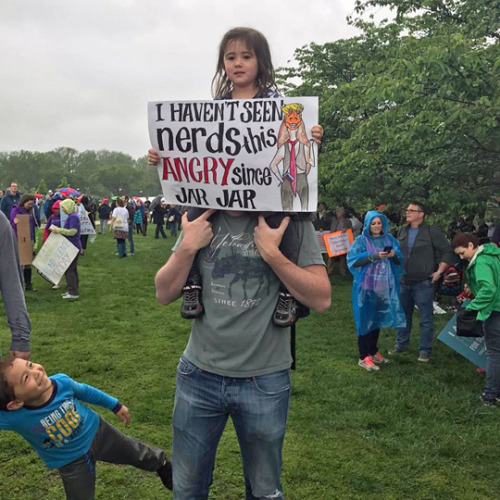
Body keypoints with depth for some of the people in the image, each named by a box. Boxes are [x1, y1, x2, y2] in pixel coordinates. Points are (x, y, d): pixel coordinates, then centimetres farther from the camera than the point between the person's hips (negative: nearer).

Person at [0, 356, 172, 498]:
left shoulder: (61, 382, -29)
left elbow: (85, 391, -5)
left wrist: (116, 405, 8)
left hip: (97, 432, 2)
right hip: (71, 462, -2)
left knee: (138, 453, 22)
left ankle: (164, 468, 54)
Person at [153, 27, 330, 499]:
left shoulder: (291, 222, -9)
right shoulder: (199, 220, 1)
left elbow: (321, 299, -13)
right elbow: (164, 294, 3)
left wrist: (271, 252, -24)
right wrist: (187, 248, -13)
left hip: (264, 381, -3)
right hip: (199, 375, 3)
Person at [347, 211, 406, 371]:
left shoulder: (389, 239, 7)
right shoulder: (361, 241, -6)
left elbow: (399, 261, 9)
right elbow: (353, 261, -15)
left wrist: (394, 256, -14)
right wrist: (374, 256, -23)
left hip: (385, 286, 5)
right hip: (366, 286, -5)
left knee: (378, 319, 14)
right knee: (365, 320, -1)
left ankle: (373, 352, 27)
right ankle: (363, 357, 5)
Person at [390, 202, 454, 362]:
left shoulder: (431, 231, -8)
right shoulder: (402, 231, 9)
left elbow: (448, 251, -6)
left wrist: (439, 272, -10)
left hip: (423, 283, -5)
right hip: (404, 282, 5)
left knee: (426, 319, 2)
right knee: (403, 315, 15)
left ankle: (425, 350, 12)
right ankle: (401, 343, 29)